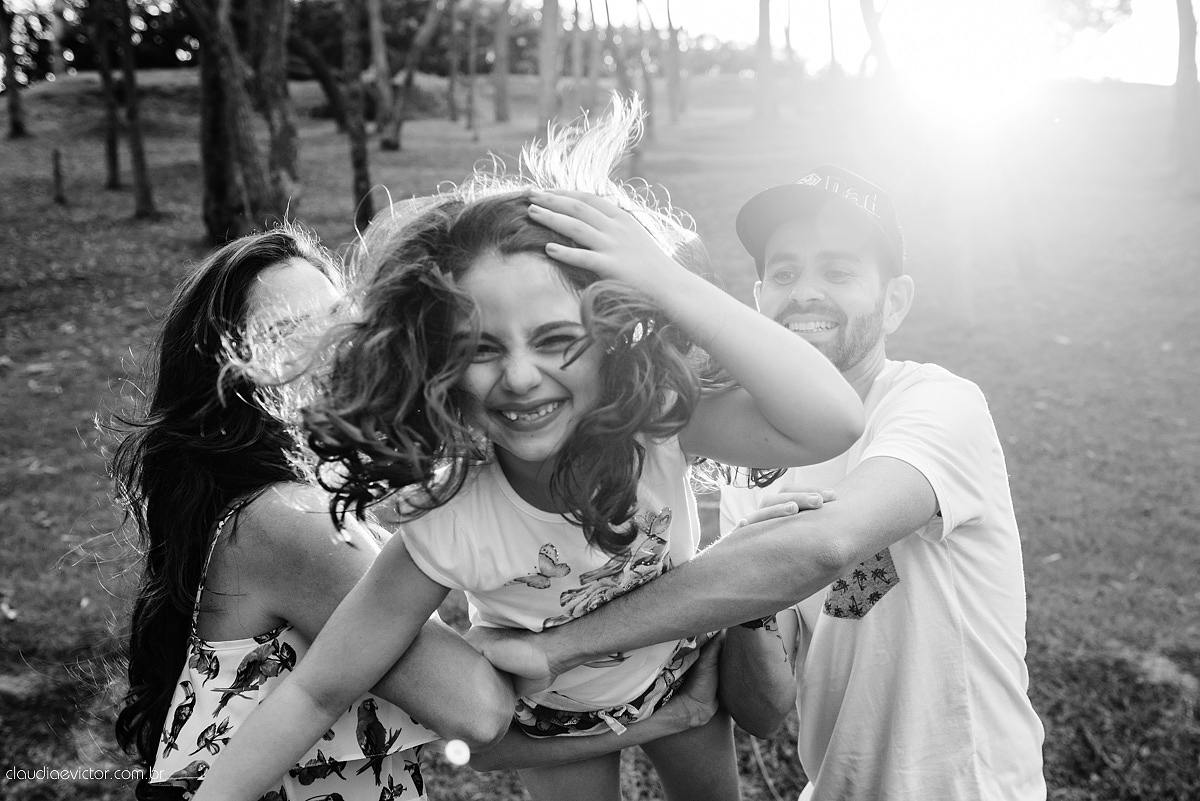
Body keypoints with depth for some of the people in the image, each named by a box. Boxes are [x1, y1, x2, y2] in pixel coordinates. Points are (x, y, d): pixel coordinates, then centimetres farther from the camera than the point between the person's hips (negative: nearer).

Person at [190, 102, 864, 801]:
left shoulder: (654, 421, -34)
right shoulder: (446, 531, -37)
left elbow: (833, 422, -49)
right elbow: (318, 693, -27)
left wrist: (668, 281, -52)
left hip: (683, 662, 2)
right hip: (555, 716, -2)